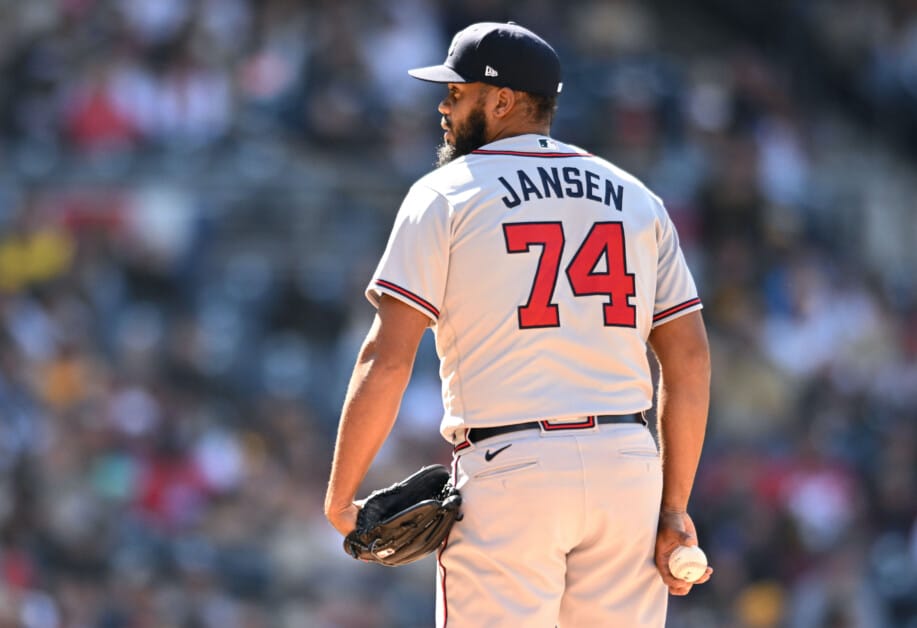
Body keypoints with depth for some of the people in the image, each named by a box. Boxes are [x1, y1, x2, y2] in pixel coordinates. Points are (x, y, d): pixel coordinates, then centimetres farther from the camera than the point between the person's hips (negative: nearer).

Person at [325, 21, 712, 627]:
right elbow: (690, 357, 8)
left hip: (508, 470, -4)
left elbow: (387, 359, -8)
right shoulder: (636, 199, 14)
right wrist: (675, 506, 9)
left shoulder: (446, 195, 1)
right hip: (625, 465, 4)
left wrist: (340, 498, -2)